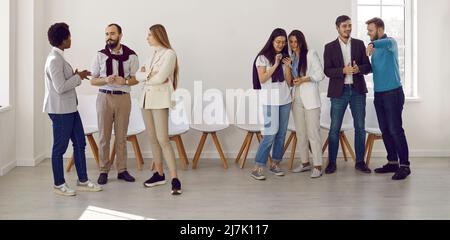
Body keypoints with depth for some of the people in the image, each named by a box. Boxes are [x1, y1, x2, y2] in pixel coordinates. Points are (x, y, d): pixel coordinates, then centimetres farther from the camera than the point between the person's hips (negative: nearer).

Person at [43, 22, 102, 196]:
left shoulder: (58, 57, 13)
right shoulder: (54, 60, -19)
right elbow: (60, 87, -23)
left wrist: (76, 76, 6)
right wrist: (78, 77, -13)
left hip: (70, 108, 10)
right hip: (60, 110, -10)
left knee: (80, 143, 12)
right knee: (60, 147, 2)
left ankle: (82, 181, 21)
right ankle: (59, 184, 15)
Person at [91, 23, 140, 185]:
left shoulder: (131, 55, -1)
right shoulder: (100, 55, 1)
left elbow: (136, 79, 3)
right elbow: (93, 81, 3)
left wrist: (124, 81, -18)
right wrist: (106, 80, -17)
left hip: (123, 98, 0)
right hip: (104, 97, 0)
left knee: (121, 136, 7)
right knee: (104, 136, 3)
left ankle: (122, 170, 16)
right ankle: (104, 171, 12)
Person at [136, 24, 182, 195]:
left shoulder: (169, 54, -6)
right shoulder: (152, 54, 17)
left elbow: (160, 78, -17)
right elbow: (138, 76, 10)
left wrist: (145, 75, -1)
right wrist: (149, 75, -9)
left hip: (160, 100, -8)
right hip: (146, 99, 8)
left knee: (163, 140, -13)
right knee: (153, 139, 10)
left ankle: (175, 179, -11)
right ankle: (159, 174, 19)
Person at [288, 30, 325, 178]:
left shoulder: (311, 54, -4)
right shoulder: (291, 57, 14)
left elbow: (320, 74, -8)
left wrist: (303, 79, -16)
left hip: (310, 99, -6)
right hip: (297, 99, 6)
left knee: (313, 132, -8)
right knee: (300, 133, 10)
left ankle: (317, 166, -5)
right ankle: (305, 163, 20)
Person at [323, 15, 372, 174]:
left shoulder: (359, 44, 8)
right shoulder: (330, 47, 3)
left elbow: (368, 67, 6)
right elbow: (327, 71, -4)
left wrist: (358, 69, -16)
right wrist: (344, 70, -20)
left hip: (357, 91, 2)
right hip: (339, 91, -2)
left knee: (360, 128, 5)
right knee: (334, 129, 0)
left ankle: (360, 162, 15)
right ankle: (332, 163, 9)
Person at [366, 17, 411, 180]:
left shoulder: (390, 42, -8)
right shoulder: (376, 48, 16)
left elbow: (388, 43, -34)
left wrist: (372, 44, -47)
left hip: (393, 92, -8)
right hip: (379, 93, 8)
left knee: (395, 130, -9)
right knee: (385, 130, 11)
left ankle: (405, 165, -4)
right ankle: (393, 162, 20)